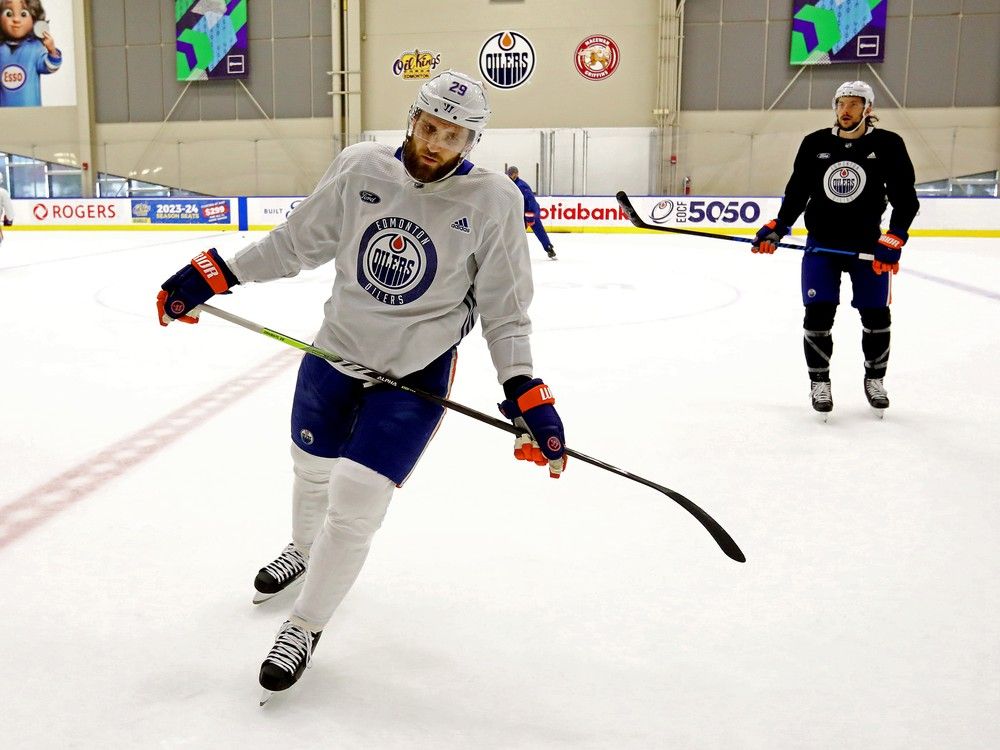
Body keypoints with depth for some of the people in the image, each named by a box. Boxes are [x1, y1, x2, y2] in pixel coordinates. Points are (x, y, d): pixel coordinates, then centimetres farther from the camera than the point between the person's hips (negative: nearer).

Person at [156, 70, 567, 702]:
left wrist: (525, 392, -16)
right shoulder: (361, 168, -8)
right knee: (312, 466, 21)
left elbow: (504, 310, -8)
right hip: (337, 350, 4)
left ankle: (306, 626, 17)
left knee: (356, 498, -7)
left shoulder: (493, 200, -13)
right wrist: (213, 274, 1)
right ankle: (304, 550, 56)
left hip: (414, 372, -3)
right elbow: (299, 242, 3)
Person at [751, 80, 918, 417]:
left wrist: (893, 239, -16)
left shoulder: (888, 145, -4)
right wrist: (776, 229, -6)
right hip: (821, 244, 1)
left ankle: (875, 379, 26)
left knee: (876, 315, 4)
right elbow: (796, 193, 6)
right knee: (817, 314, -6)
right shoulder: (815, 143, 1)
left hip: (868, 245, 0)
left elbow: (906, 198, -5)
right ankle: (819, 382, 11)